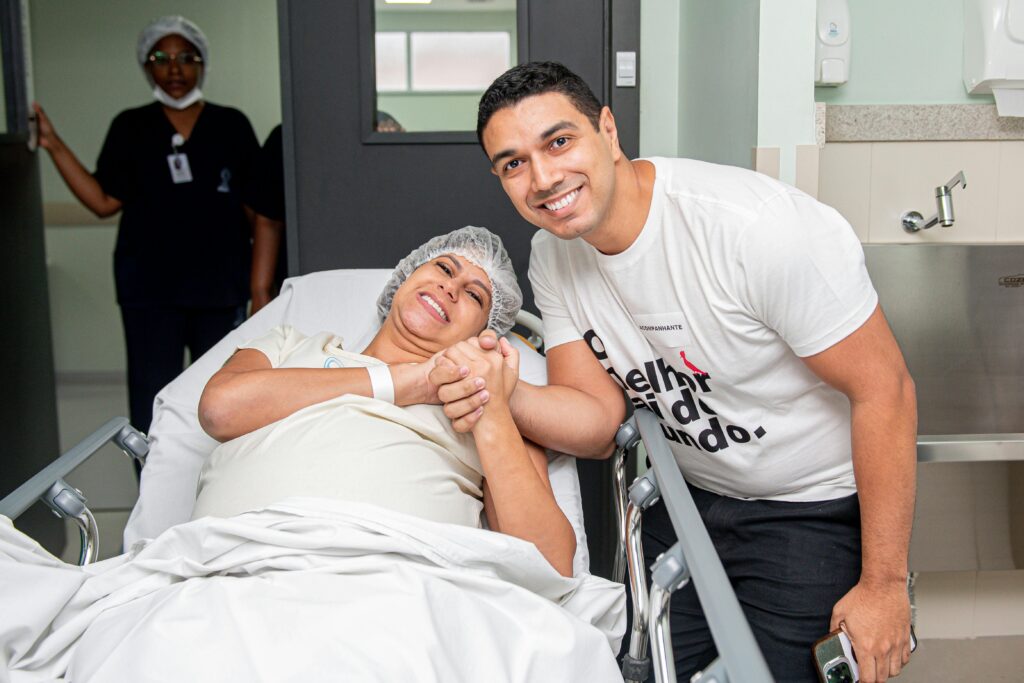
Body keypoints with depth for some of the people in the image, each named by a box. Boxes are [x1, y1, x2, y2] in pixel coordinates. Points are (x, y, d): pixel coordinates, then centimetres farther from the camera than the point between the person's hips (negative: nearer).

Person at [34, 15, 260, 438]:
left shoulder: (231, 125, 5)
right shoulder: (130, 128, 6)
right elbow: (105, 201, 0)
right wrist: (54, 146, -7)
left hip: (220, 285, 1)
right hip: (150, 288, 0)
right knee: (151, 397, 0)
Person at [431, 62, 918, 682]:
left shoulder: (757, 227, -29)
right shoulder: (554, 256, -6)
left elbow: (884, 390, -23)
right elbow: (601, 420, -8)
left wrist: (885, 585, -19)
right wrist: (503, 398, -31)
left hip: (816, 509, -5)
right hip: (687, 498, 6)